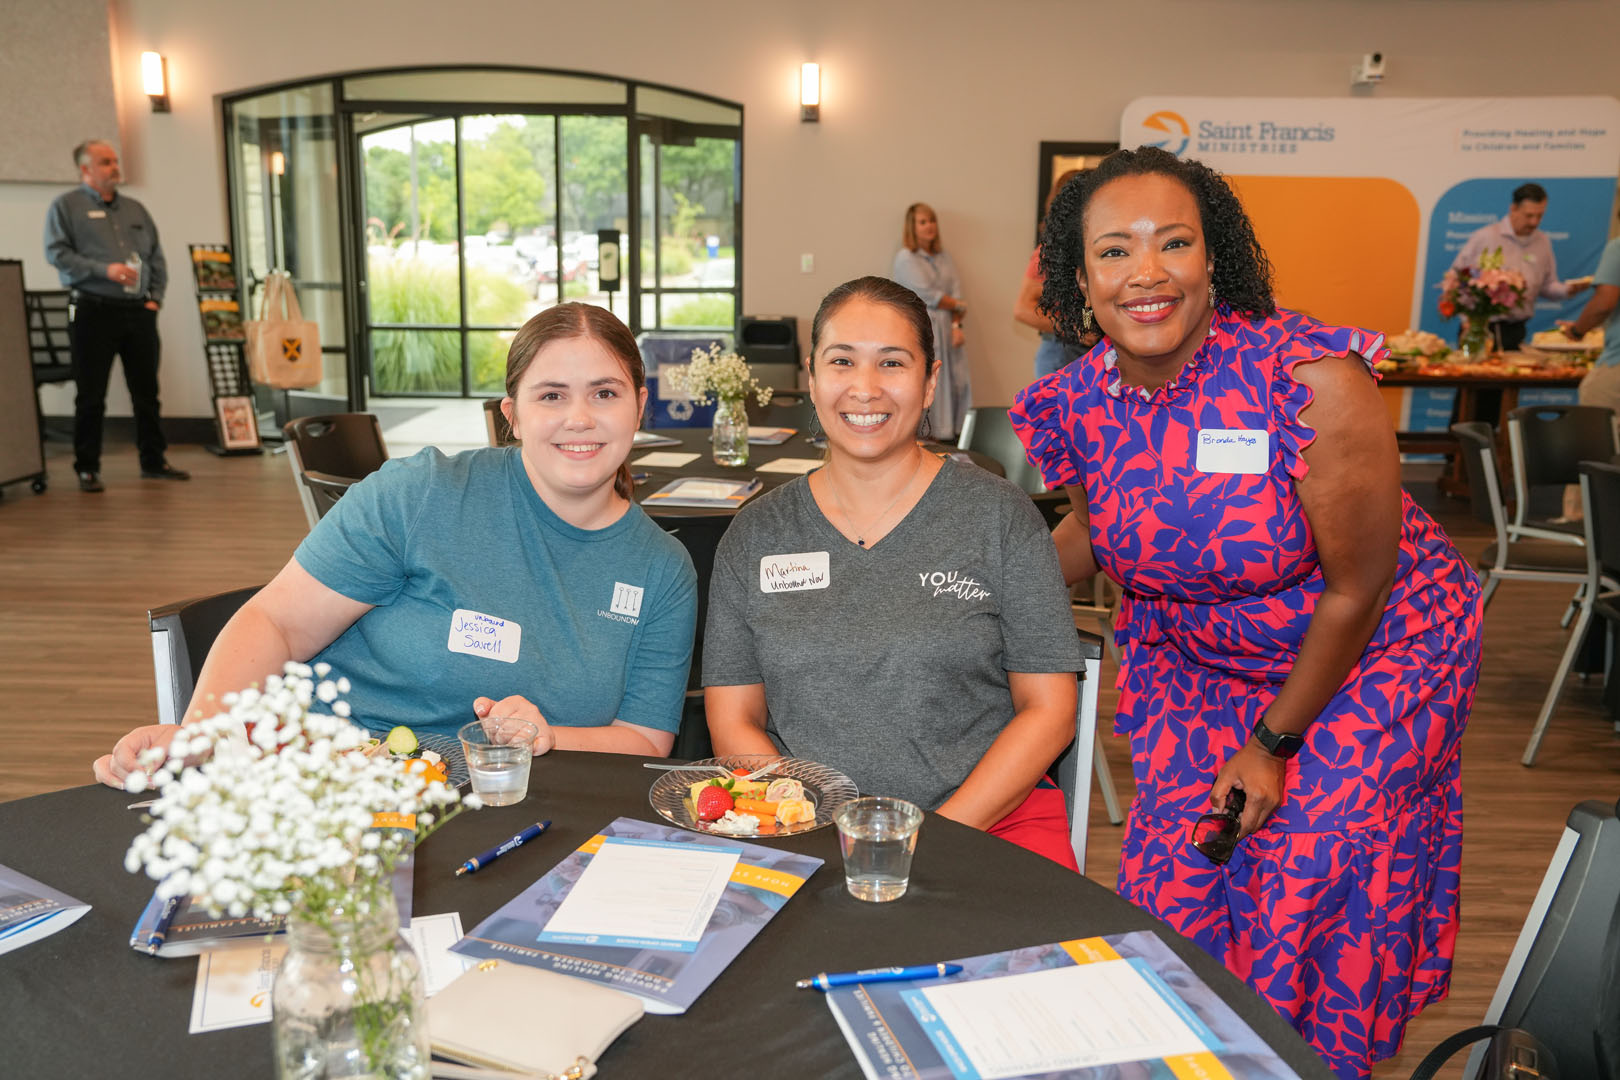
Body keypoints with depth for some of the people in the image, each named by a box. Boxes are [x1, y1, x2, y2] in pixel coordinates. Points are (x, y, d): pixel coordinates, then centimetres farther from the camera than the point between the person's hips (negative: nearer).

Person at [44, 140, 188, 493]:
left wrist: (155, 297, 6)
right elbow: (57, 252, -7)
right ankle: (87, 468, 7)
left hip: (138, 311, 5)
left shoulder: (135, 209, 19)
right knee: (91, 396, -1)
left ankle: (153, 460, 17)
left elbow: (157, 256, 18)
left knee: (147, 391, 8)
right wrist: (103, 270, -17)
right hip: (94, 311, -5)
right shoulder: (66, 206, 3)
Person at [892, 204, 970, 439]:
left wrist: (956, 325, -7)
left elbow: (956, 291, 7)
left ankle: (950, 434, 1)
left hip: (947, 330, 6)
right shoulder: (905, 258, -2)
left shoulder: (944, 257, 16)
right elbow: (926, 295, -10)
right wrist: (958, 306, 0)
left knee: (957, 382, -2)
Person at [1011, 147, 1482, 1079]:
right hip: (1198, 661, 4)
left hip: (1368, 660, -4)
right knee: (1176, 882, 7)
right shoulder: (1079, 402, -13)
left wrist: (1274, 742, -11)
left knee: (1308, 904, -1)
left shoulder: (1315, 382, -29)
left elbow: (1356, 590, -20)